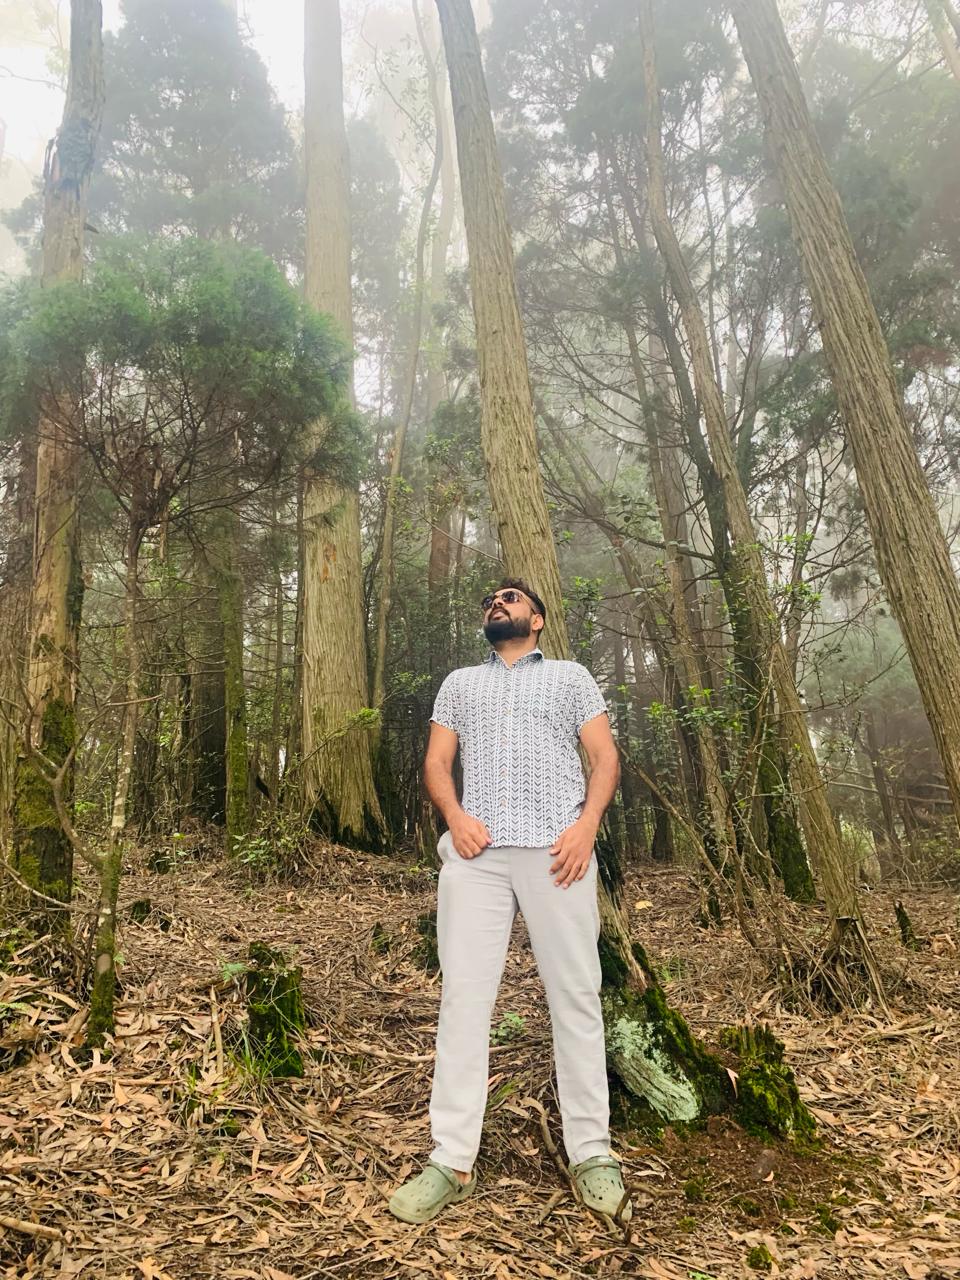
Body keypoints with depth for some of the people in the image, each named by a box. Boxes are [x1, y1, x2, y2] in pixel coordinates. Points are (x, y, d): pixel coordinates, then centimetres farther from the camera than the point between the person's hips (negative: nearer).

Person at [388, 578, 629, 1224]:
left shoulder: (571, 675, 18)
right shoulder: (460, 681, 24)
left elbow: (605, 756, 9)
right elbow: (437, 761, 15)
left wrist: (588, 823, -8)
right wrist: (455, 816, -5)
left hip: (558, 849, -1)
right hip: (478, 849, 2)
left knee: (576, 996, 1)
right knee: (464, 997, -2)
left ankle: (592, 1153, 14)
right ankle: (452, 1162, 7)